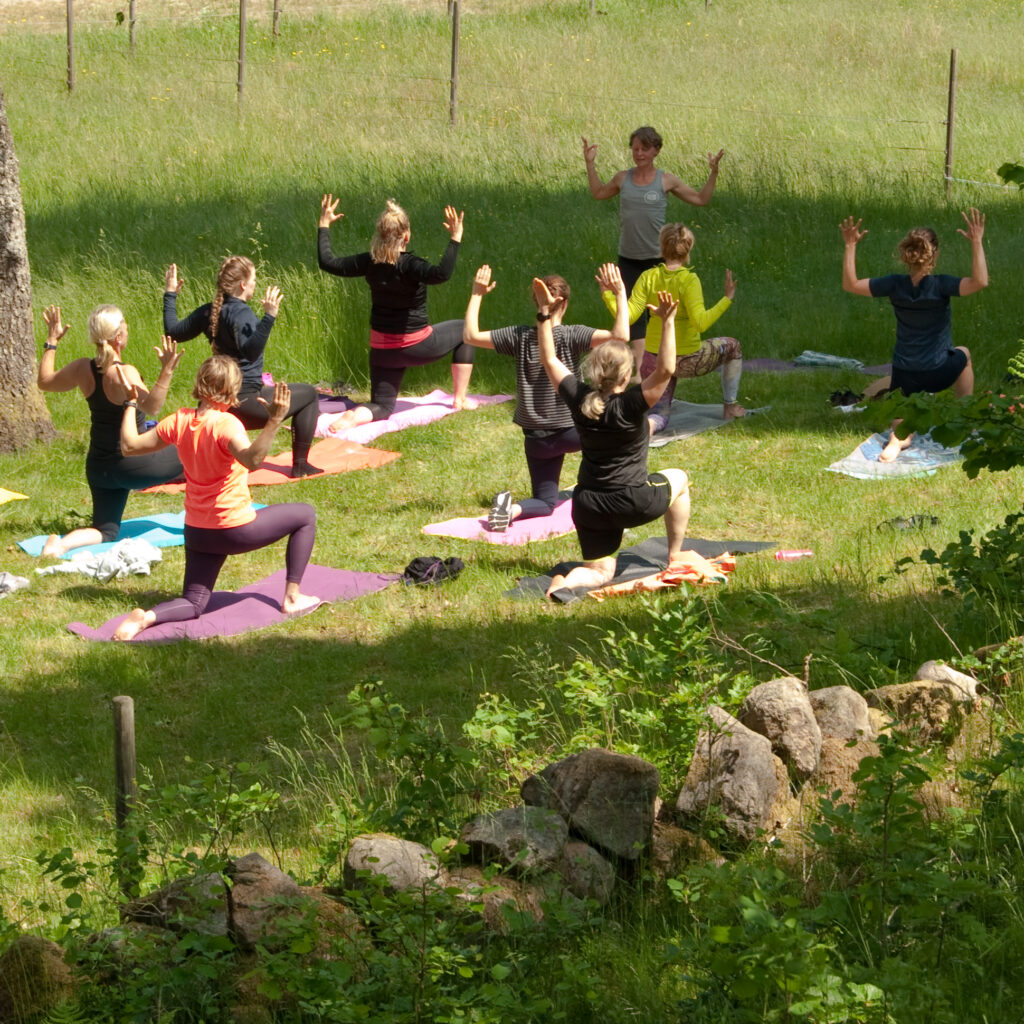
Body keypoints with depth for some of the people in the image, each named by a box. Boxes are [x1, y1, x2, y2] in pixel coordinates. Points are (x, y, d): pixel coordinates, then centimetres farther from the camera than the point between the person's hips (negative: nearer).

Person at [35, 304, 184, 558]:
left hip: (98, 468, 6)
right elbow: (151, 406, -40)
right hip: (133, 465, -6)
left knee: (106, 531, 14)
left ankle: (62, 544, -16)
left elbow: (45, 382, 14)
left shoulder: (82, 369, -4)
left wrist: (51, 342, 20)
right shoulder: (124, 373, -24)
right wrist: (166, 372, -45)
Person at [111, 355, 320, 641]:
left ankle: (147, 617, -19)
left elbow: (130, 445, 6)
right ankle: (292, 597, 14)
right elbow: (251, 459, -41)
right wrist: (274, 421, -48)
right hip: (235, 529, -6)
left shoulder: (179, 421, -3)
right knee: (305, 515, 16)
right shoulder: (225, 424, -21)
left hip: (196, 532, 6)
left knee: (192, 605, 14)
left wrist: (130, 405, 16)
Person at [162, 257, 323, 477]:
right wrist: (269, 317, -42)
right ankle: (300, 465, 5)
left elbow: (174, 332, 16)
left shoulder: (209, 311, 7)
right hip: (246, 399, -8)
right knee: (308, 394, 6)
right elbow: (250, 350, -34)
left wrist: (170, 295, 24)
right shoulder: (241, 313, -16)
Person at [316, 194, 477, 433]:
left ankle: (353, 417, -21)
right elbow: (441, 274, -41)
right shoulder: (409, 265, -23)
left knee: (381, 407, 15)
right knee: (463, 330, 23)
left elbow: (327, 263, 3)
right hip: (417, 346, -4)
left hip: (382, 350, 4)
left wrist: (324, 226, 13)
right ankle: (460, 399, 24)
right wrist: (455, 239, -37)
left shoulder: (369, 263, -7)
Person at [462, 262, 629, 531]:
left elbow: (470, 335, -2)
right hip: (572, 431, -3)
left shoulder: (520, 337, -4)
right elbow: (620, 336, -26)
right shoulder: (571, 336, -14)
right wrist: (620, 293, -20)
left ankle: (512, 508, -18)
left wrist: (477, 294, 3)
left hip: (536, 439, 3)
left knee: (545, 503, 15)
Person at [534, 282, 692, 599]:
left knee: (600, 572, 13)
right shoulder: (629, 405, -19)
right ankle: (675, 556, 33)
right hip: (633, 504, -4)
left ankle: (568, 582, -22)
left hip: (589, 507, 4)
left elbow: (550, 360, 6)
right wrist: (668, 323, -29)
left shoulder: (579, 399, -5)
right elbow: (665, 369, -27)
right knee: (678, 478, 28)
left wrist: (544, 314, 6)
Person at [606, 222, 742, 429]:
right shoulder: (688, 280, -19)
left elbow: (629, 316, -12)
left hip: (653, 360, 4)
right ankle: (730, 407, 29)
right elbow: (700, 323, -27)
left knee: (659, 416, 18)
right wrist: (727, 299, -19)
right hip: (687, 361, -4)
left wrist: (608, 294, -1)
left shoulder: (648, 277, -7)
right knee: (732, 347, 25)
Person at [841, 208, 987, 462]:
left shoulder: (894, 285, -10)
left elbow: (850, 284, -6)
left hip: (904, 374, 2)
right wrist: (977, 243, -30)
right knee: (963, 355, 34)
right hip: (939, 372, -1)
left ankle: (898, 438, -21)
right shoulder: (940, 285, -20)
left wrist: (850, 246, -5)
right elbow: (980, 281, -33)